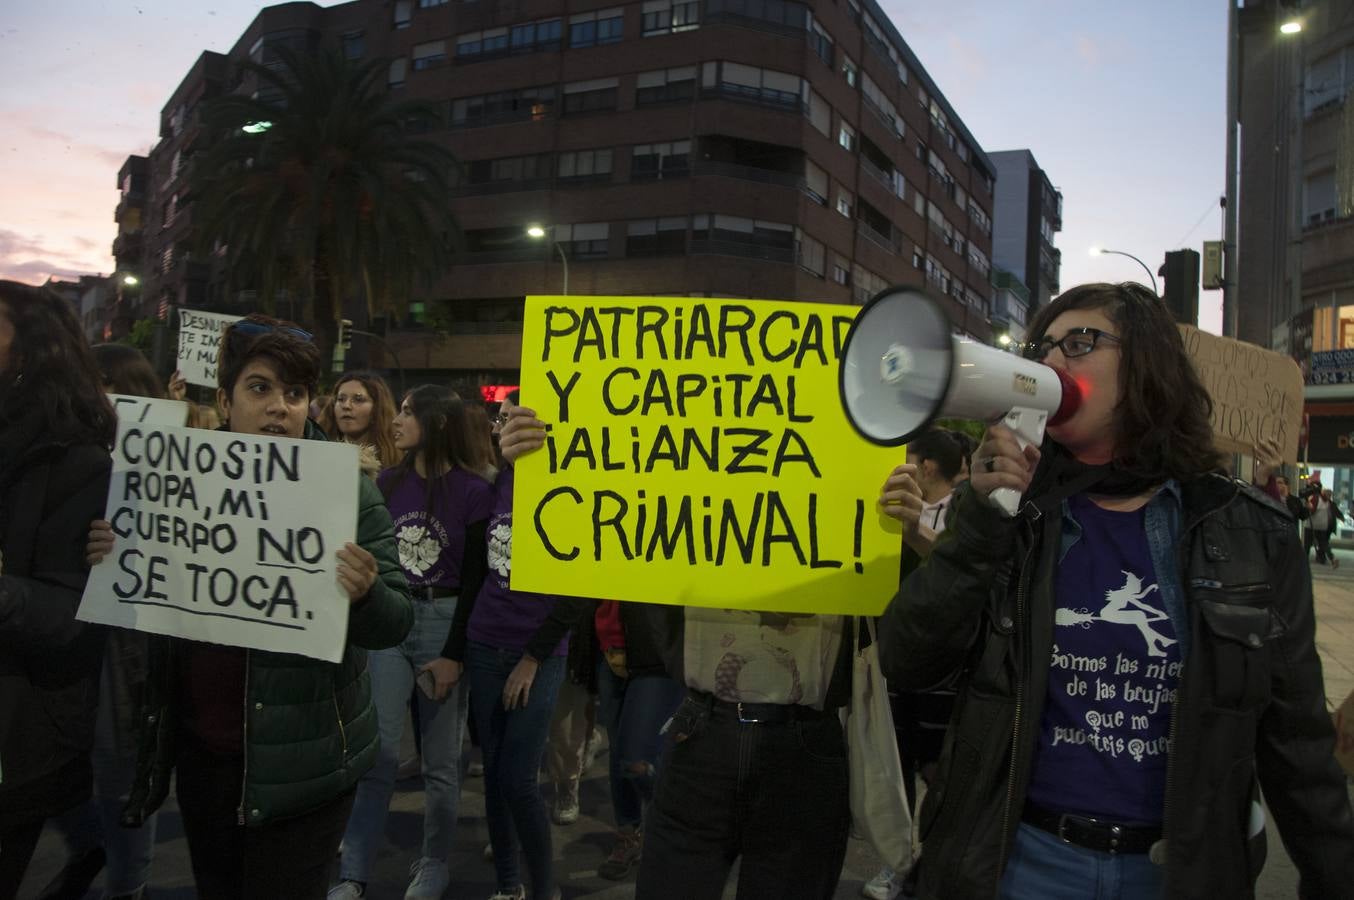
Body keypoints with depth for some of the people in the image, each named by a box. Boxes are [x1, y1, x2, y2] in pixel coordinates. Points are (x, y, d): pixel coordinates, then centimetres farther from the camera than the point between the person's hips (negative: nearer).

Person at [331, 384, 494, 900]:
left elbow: (475, 578, -7)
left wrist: (454, 652, -10)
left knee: (440, 760, 8)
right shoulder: (388, 482, 6)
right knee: (377, 753, 0)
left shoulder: (473, 491, -7)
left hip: (444, 624, -3)